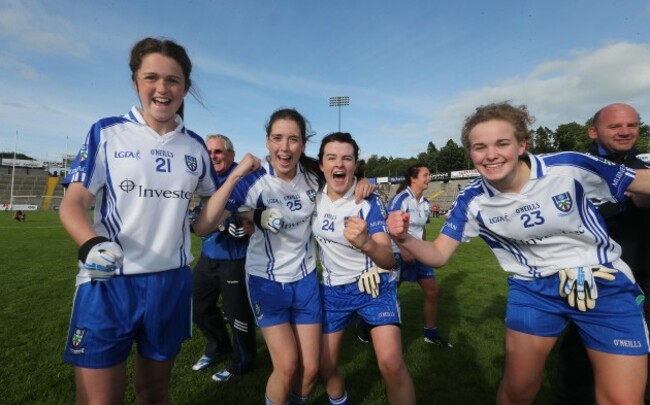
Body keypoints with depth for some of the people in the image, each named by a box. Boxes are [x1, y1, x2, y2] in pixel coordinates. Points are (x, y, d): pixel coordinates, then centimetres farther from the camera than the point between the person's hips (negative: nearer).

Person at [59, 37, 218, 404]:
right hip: (108, 282, -2)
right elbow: (73, 202, -9)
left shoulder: (196, 146, 6)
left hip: (172, 284, 3)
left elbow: (213, 198, 22)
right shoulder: (107, 133, -3)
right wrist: (91, 244, -26)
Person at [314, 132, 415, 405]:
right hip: (333, 289, 4)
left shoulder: (369, 201, -20)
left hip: (374, 286, -3)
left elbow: (389, 260, -28)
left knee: (391, 364, -19)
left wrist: (365, 242, -49)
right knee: (325, 365, 10)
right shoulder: (314, 196, -8)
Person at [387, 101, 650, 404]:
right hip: (532, 290, 1)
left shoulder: (569, 167, -20)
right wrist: (405, 239, -34)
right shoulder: (471, 201, -15)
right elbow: (438, 255, -15)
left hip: (605, 284, 0)